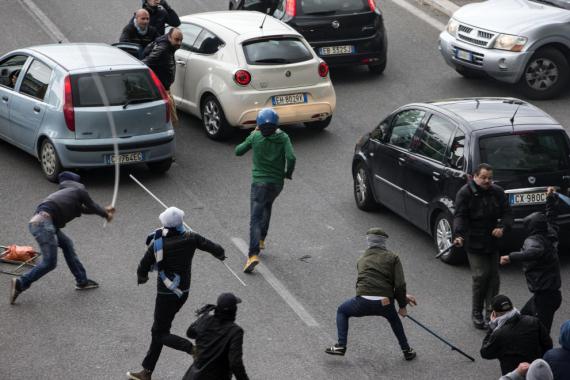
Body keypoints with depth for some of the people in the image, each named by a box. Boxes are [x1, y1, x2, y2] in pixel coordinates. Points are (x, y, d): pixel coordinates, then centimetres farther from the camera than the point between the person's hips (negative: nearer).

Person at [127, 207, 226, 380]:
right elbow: (215, 248, -1)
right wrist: (220, 254, 23)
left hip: (166, 294, -6)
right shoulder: (190, 238, -9)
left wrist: (141, 277, 14)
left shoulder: (157, 243, -18)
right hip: (183, 291, 6)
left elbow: (143, 267, -9)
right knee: (158, 330, 17)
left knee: (160, 334, 4)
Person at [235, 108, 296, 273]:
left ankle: (253, 254, -24)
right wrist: (288, 173, 0)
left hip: (260, 183, -3)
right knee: (267, 206, 33)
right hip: (277, 183, 3)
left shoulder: (255, 137, -7)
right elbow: (291, 157, -19)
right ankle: (261, 239, 37)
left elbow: (238, 151, 6)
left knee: (255, 219, -8)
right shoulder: (283, 138, -6)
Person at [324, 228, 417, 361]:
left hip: (363, 302, 0)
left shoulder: (362, 260, 20)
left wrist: (403, 296, 26)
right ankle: (407, 350, 35)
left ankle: (341, 346, 18)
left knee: (342, 311, 30)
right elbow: (400, 285, -2)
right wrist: (402, 306, 13)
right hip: (384, 304, 0)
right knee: (394, 319, 34)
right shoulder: (392, 257, 8)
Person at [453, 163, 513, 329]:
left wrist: (502, 227, -14)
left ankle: (491, 314, 13)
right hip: (474, 242, -4)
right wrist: (458, 235, -30)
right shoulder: (465, 193, -8)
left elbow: (506, 213, 7)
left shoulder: (497, 192, 5)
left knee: (493, 277, 4)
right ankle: (476, 313, 6)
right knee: (480, 276, -10)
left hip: (493, 241, 4)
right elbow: (460, 216, -14)